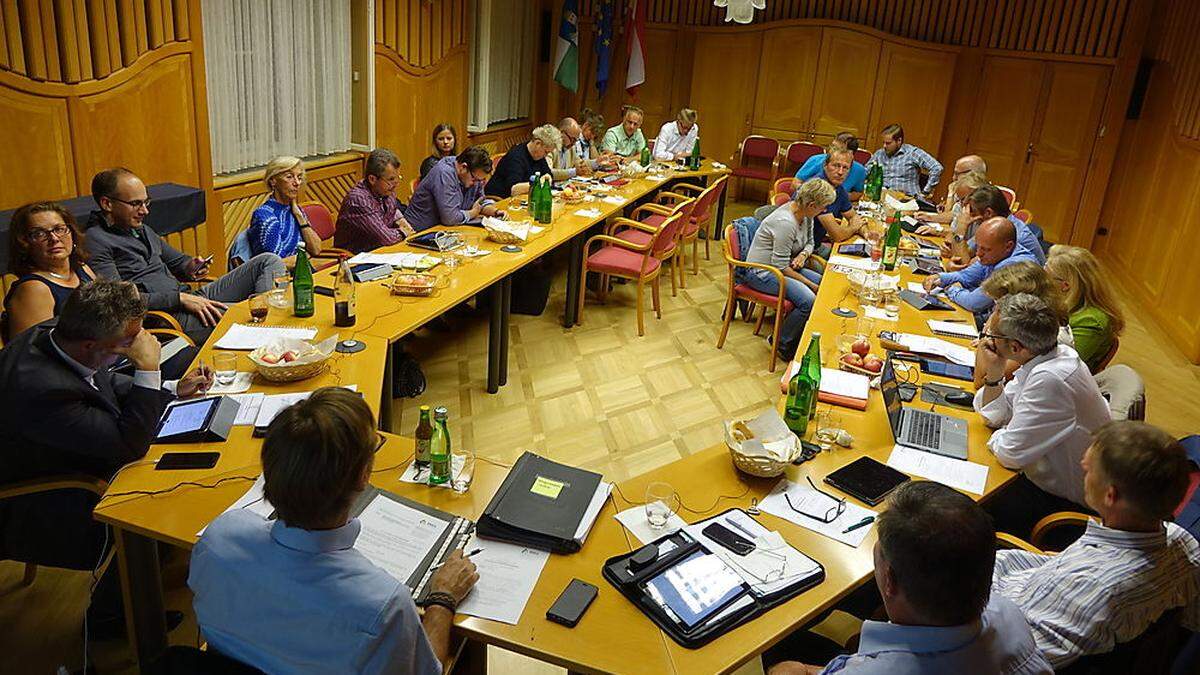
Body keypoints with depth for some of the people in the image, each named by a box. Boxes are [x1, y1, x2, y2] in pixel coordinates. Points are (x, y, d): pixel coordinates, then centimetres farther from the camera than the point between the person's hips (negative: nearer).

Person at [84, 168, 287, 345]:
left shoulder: (141, 229, 20)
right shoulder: (95, 241, -7)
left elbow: (176, 260, 33)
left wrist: (190, 267, 7)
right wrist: (180, 298, -19)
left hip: (192, 297, 9)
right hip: (166, 315, -9)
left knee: (269, 261, 0)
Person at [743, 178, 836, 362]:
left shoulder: (805, 214, 0)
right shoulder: (785, 222, -27)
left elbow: (809, 242, 19)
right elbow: (780, 266, -24)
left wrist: (804, 254, -5)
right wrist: (809, 284, -19)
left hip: (783, 266, 10)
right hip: (761, 272, -10)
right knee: (808, 300, -27)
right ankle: (782, 344, -6)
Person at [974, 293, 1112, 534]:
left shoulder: (1049, 380, -33)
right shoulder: (1054, 354, -4)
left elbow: (1010, 454, -25)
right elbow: (995, 415, 6)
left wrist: (997, 438, -3)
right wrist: (992, 376, -12)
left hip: (1066, 503, -8)